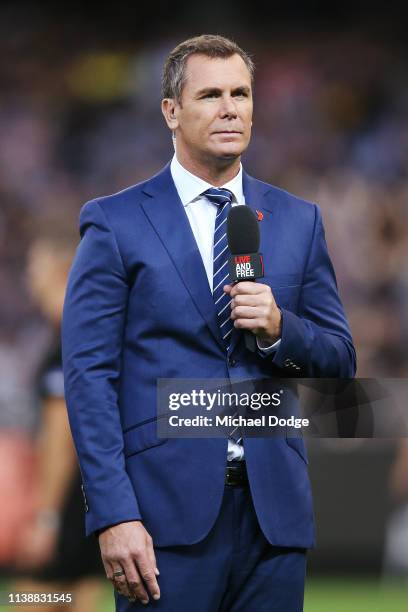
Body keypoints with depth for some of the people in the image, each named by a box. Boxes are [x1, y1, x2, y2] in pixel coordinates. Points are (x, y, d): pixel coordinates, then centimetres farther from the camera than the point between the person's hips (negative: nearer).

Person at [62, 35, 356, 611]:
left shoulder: (298, 220, 13)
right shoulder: (116, 222, 1)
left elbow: (340, 362, 14)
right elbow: (89, 375, -4)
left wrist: (279, 328, -9)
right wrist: (113, 516, -14)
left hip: (275, 513, 4)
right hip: (168, 512, -3)